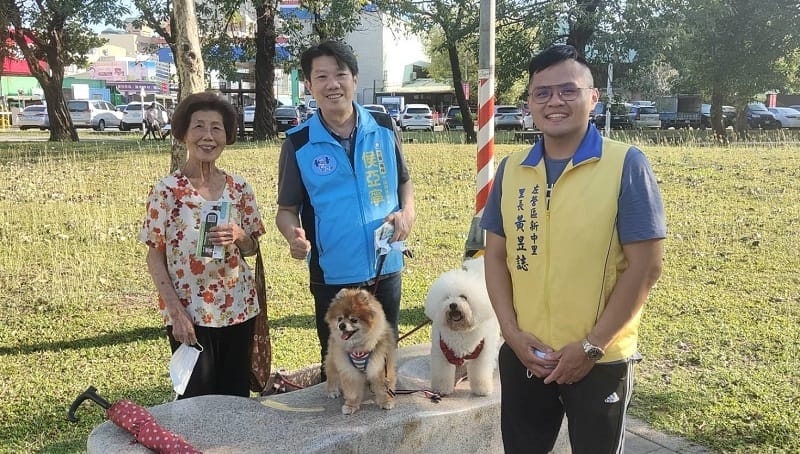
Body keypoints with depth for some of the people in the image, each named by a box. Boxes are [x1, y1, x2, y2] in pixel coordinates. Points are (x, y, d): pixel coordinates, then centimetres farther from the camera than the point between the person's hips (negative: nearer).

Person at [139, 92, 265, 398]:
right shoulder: (167, 190, -8)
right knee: (196, 401, 7)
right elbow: (155, 257, -5)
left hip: (239, 309, 3)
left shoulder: (239, 188, 2)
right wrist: (176, 311, -12)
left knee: (237, 398, 13)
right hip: (189, 314, -3)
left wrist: (239, 236, -12)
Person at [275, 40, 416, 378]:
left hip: (386, 271, 2)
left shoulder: (384, 128, 1)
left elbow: (404, 181, 13)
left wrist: (407, 212, -8)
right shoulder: (298, 144, -5)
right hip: (333, 278, -2)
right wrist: (294, 235, -22)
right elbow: (287, 209, -1)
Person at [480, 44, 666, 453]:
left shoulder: (626, 165, -11)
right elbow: (496, 256, 5)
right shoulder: (511, 169, 2)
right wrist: (513, 332, -6)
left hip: (600, 361, -3)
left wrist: (591, 346, -13)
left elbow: (645, 266, -12)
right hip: (522, 356, 4)